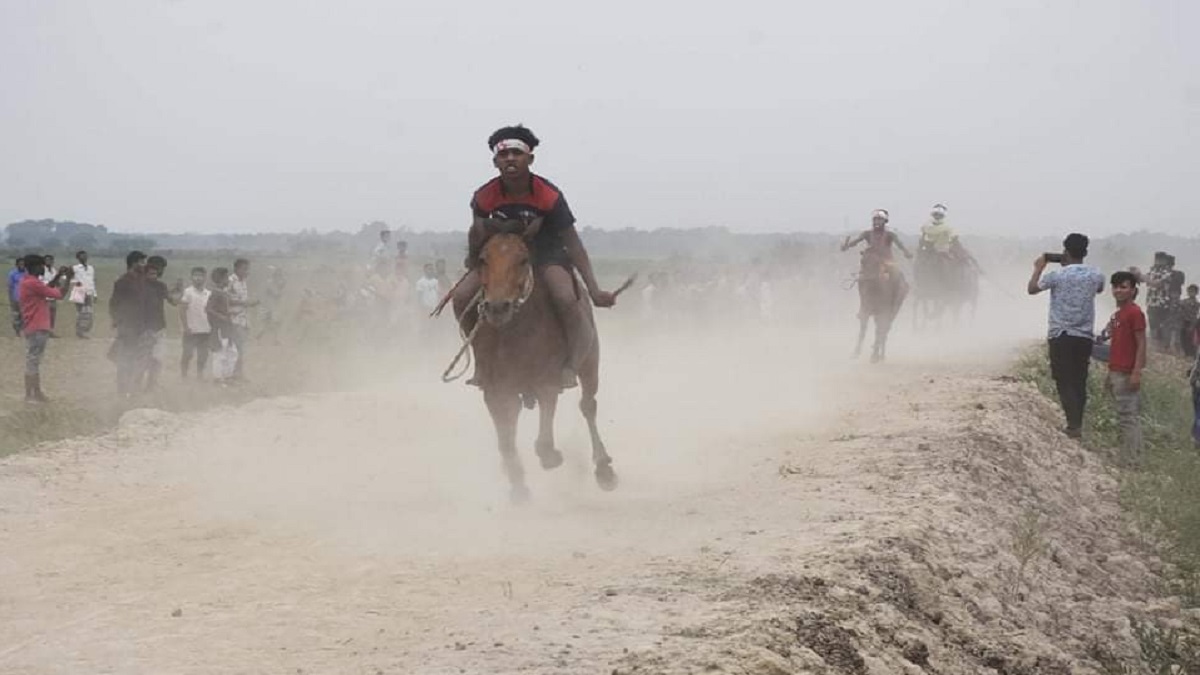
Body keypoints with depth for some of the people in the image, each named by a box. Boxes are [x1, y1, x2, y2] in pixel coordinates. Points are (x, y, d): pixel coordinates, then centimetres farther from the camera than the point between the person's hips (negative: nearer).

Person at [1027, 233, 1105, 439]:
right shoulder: (1095, 275, 1)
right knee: (1079, 382, 12)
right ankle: (1077, 424, 14)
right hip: (1085, 336, 4)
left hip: (1061, 335, -4)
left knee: (1064, 381, -1)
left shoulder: (1057, 275, -11)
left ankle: (1074, 424, -11)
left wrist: (1038, 268, 18)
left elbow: (1031, 289, 3)